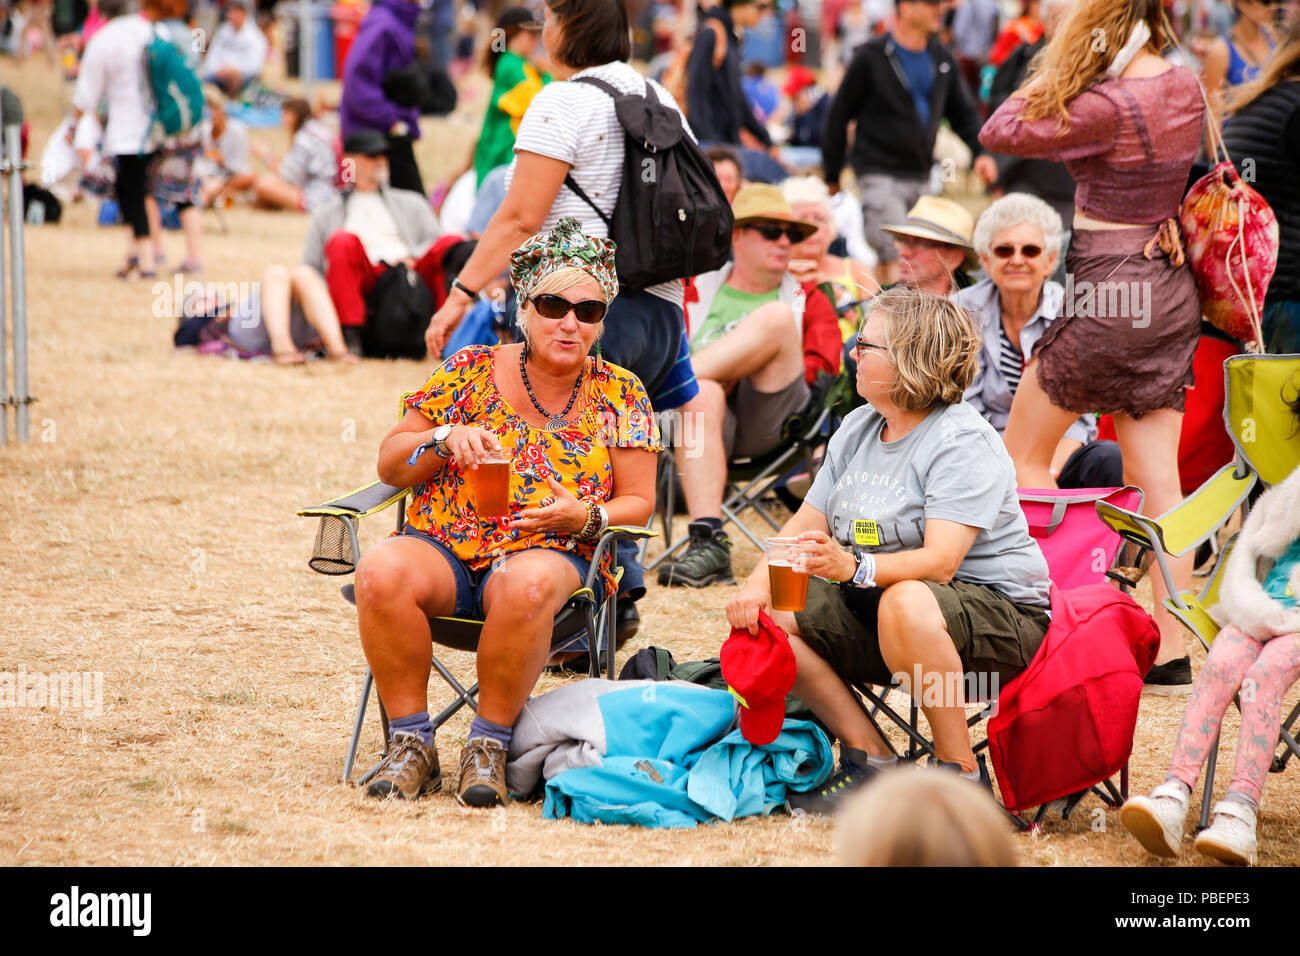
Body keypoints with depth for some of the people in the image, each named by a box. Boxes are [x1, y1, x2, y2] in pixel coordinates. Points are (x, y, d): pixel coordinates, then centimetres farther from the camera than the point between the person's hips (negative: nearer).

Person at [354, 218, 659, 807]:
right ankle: (411, 745, -20)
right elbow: (390, 464, 11)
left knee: (529, 585, -39)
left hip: (550, 555, -1)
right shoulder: (471, 371, 9)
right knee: (381, 573, -33)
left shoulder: (619, 395, 10)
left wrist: (586, 516, -12)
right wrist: (445, 439, -9)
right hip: (443, 547, 1)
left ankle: (488, 747, -21)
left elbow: (638, 503, 9)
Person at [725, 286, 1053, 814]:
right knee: (766, 615, -9)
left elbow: (940, 561, -29)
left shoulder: (963, 443, -18)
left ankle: (960, 771, -26)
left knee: (905, 604, -41)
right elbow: (806, 524, 10)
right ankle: (870, 757, -7)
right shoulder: (856, 429, 9)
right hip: (876, 604, 9)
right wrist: (757, 586, -10)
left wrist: (853, 568, -46)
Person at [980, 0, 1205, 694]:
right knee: (1156, 476, 6)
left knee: (1024, 454, 10)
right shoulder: (1187, 91, 5)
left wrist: (1050, 71, -4)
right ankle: (1173, 654, 2)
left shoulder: (1108, 105, -20)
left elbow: (999, 133, -13)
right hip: (1172, 292, 7)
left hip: (1109, 289, -7)